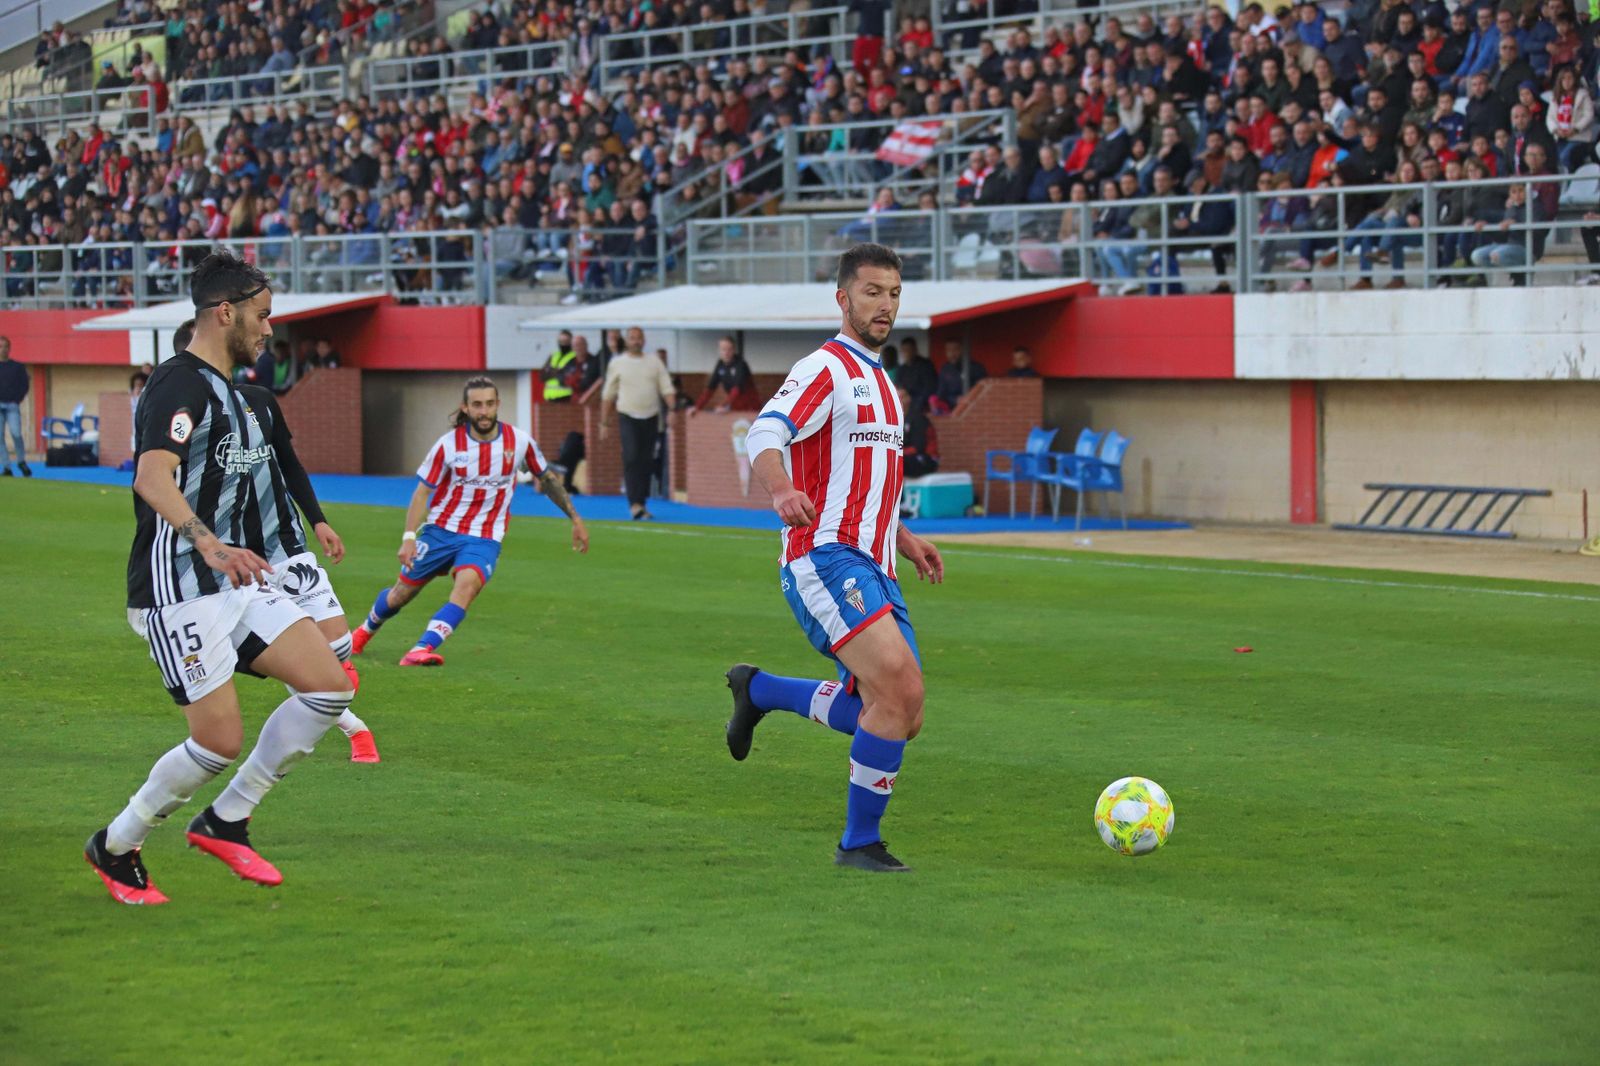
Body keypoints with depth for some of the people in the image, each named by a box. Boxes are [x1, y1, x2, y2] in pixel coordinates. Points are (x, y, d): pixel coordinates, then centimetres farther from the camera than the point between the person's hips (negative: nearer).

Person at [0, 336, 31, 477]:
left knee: (16, 434, -16)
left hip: (12, 406, -1)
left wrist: (17, 399, -4)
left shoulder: (18, 367, 10)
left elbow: (24, 385, 10)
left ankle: (21, 461, 5)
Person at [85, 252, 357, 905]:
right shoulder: (180, 384, -15)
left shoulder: (224, 388, 17)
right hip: (178, 593, -9)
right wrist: (209, 544, -46)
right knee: (221, 739, -12)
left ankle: (224, 823, 6)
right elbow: (152, 478, -32)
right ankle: (115, 848, 9)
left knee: (329, 685, -5)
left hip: (236, 583, 9)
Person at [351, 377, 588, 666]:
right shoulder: (449, 444, -11)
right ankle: (364, 631, 42)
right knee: (401, 593, 11)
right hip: (441, 530, 0)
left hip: (484, 538, 0)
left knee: (467, 586, -30)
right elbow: (422, 492, -4)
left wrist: (575, 518, 12)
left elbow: (547, 478, 10)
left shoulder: (519, 442, -7)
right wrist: (409, 537, -15)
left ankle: (423, 649, -37)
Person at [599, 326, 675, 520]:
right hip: (628, 416, -2)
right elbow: (608, 394, 8)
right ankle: (634, 503, -22)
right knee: (632, 458, -17)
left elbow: (667, 389, 3)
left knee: (646, 462, 5)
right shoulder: (617, 363, 5)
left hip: (650, 417, 3)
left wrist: (673, 410, -13)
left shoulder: (655, 363, 8)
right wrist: (604, 422, 6)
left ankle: (641, 504, 14)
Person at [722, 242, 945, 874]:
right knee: (901, 687, -23)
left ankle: (760, 690, 23)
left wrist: (903, 538, 26)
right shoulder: (827, 369, -7)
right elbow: (765, 435, -24)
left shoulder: (877, 380, 22)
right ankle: (860, 844, -11)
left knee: (901, 717, 4)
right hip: (827, 560, -9)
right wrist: (783, 492, -43)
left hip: (871, 571, 9)